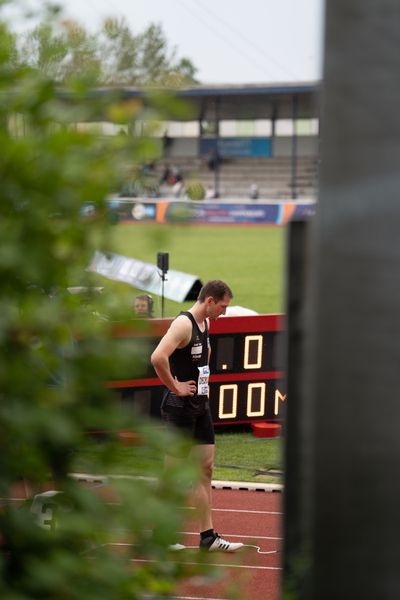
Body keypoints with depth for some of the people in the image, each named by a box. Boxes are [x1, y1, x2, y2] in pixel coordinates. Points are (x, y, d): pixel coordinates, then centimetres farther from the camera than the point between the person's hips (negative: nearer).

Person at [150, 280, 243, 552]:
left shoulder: (204, 324, 12)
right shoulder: (183, 324, -18)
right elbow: (158, 357, -33)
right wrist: (175, 386, -22)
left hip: (201, 405, 9)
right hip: (180, 407, -9)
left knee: (206, 469, 7)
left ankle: (208, 535, 9)